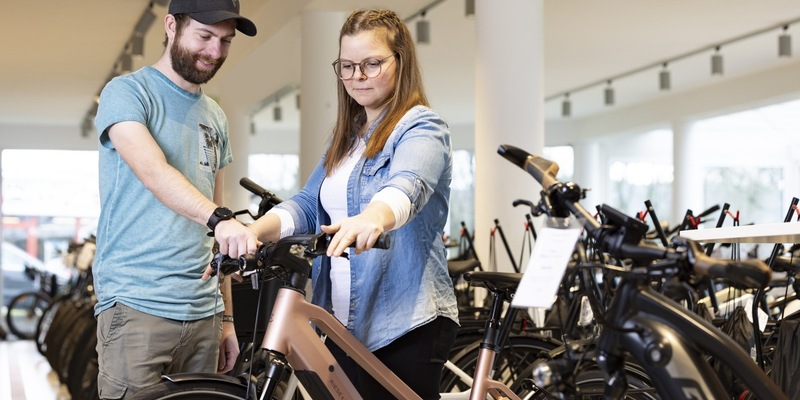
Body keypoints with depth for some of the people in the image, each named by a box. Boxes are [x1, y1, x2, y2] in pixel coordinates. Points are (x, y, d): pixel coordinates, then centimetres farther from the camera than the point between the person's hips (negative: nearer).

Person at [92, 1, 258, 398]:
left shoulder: (215, 117, 17)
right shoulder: (126, 93, -3)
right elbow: (154, 172, -22)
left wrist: (226, 316, 16)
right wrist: (221, 218, -37)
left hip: (202, 313, 6)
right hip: (137, 306, -6)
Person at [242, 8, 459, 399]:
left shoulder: (421, 128, -8)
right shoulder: (347, 136, 16)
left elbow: (406, 187, -29)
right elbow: (307, 203, 7)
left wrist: (373, 218, -51)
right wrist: (254, 231, -12)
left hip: (406, 323, -7)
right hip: (347, 323, 7)